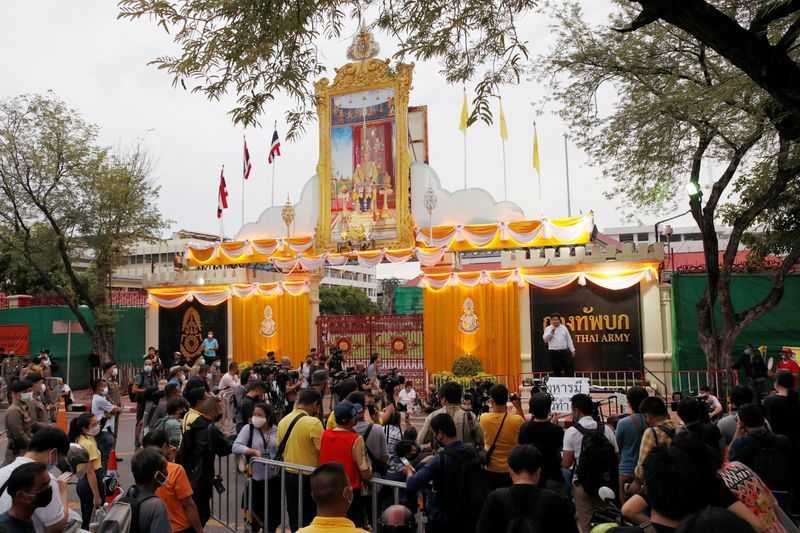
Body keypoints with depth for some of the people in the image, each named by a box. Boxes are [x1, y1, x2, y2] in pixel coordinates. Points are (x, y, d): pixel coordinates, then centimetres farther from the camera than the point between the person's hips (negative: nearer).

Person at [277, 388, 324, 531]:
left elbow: (280, 448, 11)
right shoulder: (313, 422, -20)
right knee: (310, 519, 7)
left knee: (294, 518, 18)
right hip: (309, 477, -6)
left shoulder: (283, 421, 1)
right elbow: (322, 452, -19)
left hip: (289, 475, 6)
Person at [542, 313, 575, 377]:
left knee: (570, 368, -1)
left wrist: (572, 350, 7)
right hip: (553, 352, -2)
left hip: (564, 351, 2)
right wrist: (552, 330, -13)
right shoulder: (548, 329, 4)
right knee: (556, 372, 3)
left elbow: (569, 340, 12)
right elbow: (545, 338, -11)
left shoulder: (564, 328, 10)